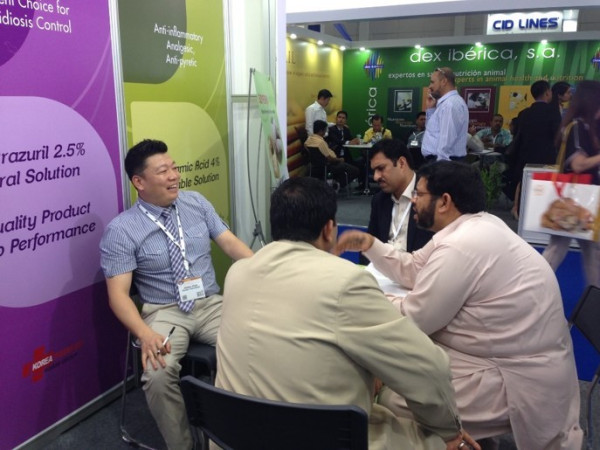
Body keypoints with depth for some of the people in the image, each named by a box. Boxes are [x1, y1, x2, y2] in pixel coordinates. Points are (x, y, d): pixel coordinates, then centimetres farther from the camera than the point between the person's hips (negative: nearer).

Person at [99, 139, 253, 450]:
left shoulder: (197, 203, 6)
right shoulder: (121, 230, -6)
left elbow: (231, 243, 3)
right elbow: (118, 294, -10)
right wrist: (145, 334, -28)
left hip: (212, 304, 3)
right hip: (165, 312, -2)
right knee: (159, 374, -32)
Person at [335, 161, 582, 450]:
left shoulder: (461, 247, -24)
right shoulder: (472, 227, 6)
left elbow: (412, 320, -18)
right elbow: (412, 270, 15)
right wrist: (370, 245, 7)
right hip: (516, 357, 10)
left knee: (389, 397, -10)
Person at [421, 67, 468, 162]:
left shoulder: (450, 104, -16)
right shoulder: (447, 102, 16)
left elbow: (447, 139, -22)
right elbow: (434, 130, 22)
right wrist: (431, 109, 11)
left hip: (442, 161, -10)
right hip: (439, 159, 10)